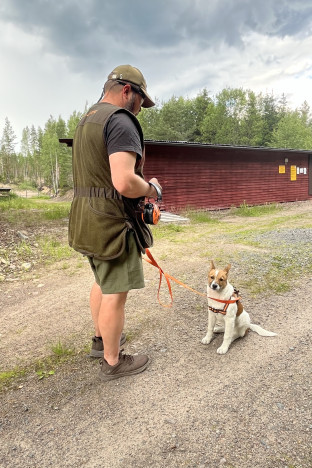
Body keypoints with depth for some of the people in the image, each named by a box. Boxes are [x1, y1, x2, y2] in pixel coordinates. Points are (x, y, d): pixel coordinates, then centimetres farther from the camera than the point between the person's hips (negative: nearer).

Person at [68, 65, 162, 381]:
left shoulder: (86, 120, 16)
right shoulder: (121, 121, -15)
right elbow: (124, 182, -28)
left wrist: (140, 185, 18)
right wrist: (150, 189, -8)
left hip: (87, 219, 10)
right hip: (113, 221, -10)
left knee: (102, 281, 24)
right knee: (115, 292, 3)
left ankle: (101, 338, 42)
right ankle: (113, 362, 20)